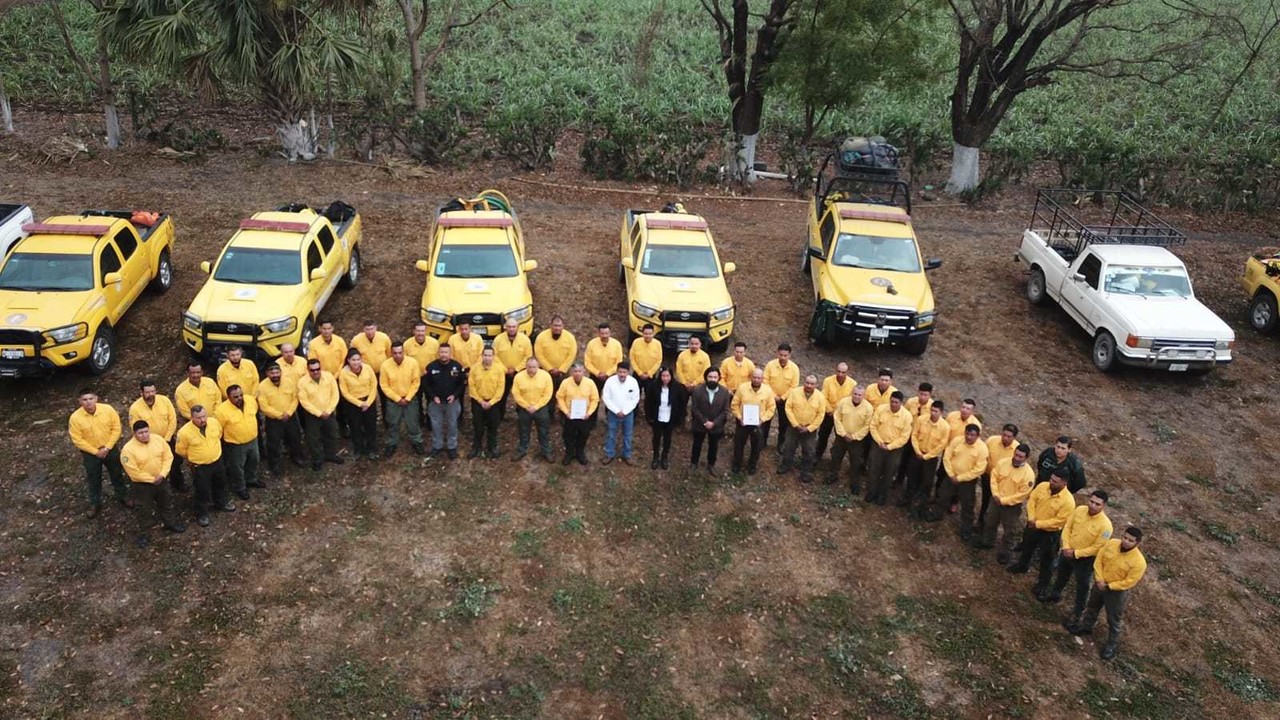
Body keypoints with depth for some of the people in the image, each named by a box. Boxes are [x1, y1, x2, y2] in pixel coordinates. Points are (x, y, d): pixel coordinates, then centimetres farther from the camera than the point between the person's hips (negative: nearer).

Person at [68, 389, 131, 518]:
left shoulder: (108, 409, -17)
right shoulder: (75, 418, -20)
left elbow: (116, 429, -10)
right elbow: (77, 440, -15)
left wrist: (107, 448, -15)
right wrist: (96, 451, -15)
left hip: (110, 449, 1)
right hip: (90, 453, -1)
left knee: (117, 474, 18)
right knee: (93, 479, 15)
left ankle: (123, 496, 38)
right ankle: (95, 504, 34)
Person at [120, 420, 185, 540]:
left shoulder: (158, 439, -11)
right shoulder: (128, 449, -25)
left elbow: (168, 456, -5)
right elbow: (134, 472, -22)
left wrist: (162, 474, -16)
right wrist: (152, 479, -18)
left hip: (161, 480, 4)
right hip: (142, 484, -4)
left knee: (166, 503, 23)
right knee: (143, 509, 13)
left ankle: (170, 523, 46)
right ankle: (143, 532, 33)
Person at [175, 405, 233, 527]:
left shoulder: (214, 422, -16)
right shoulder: (185, 432, -27)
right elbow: (181, 451, -11)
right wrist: (193, 458, 2)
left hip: (217, 461, 4)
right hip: (199, 466, -4)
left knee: (220, 483, 26)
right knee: (202, 490, 11)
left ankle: (221, 502, 51)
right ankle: (202, 514, 33)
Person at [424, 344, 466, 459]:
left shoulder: (457, 366, -11)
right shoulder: (431, 366, -10)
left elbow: (463, 383, -2)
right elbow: (426, 383, -1)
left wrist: (455, 395, -14)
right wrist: (433, 396, -11)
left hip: (452, 401, -1)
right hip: (435, 402, 1)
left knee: (452, 425, 11)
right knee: (436, 425, 12)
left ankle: (452, 447, 26)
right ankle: (437, 446, 30)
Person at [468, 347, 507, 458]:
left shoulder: (499, 368, -11)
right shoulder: (474, 368, -10)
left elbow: (501, 388, -9)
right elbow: (472, 387, -6)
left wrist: (491, 402, -12)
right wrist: (481, 401, -10)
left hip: (493, 402, 0)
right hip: (478, 402, 0)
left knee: (493, 427, 12)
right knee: (477, 426, 9)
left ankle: (492, 448, 27)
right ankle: (476, 448, 24)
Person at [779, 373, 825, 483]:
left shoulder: (820, 397, -14)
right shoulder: (795, 392, -14)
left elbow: (820, 415, -9)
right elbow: (788, 408, -11)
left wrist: (809, 428, -12)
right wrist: (795, 424, -14)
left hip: (810, 428, -1)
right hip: (794, 426, 1)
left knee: (808, 451, 9)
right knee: (788, 447, 13)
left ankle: (806, 472, 24)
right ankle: (785, 466, 33)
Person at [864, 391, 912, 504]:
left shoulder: (906, 416, -18)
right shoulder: (880, 409, -13)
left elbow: (904, 437, -13)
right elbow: (873, 426, -5)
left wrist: (889, 446, -16)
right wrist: (880, 442, -13)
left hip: (895, 448, -1)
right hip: (878, 444, 1)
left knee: (888, 474, 14)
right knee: (873, 470, 10)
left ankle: (882, 496, 34)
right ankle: (871, 493, 31)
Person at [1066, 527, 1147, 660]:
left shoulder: (1139, 562, -30)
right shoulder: (1111, 543, -18)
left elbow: (1129, 582, -23)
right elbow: (1099, 560, -8)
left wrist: (1108, 586, -18)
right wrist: (1099, 579, -15)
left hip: (1117, 592, -5)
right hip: (1100, 584, 5)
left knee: (1114, 620, 14)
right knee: (1092, 607, 28)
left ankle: (1113, 644, 36)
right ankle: (1086, 626, 53)